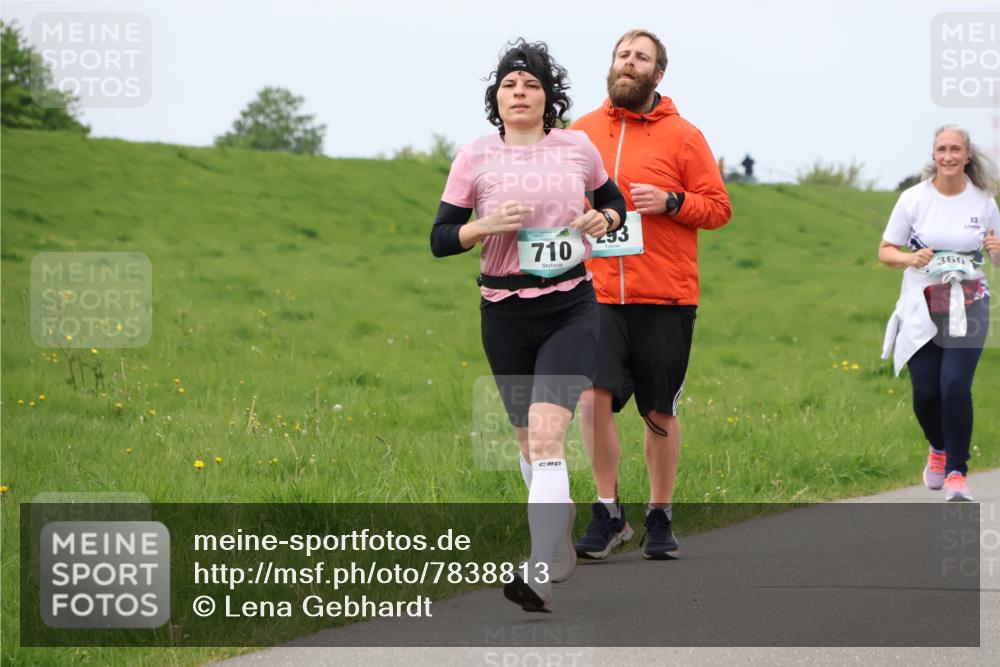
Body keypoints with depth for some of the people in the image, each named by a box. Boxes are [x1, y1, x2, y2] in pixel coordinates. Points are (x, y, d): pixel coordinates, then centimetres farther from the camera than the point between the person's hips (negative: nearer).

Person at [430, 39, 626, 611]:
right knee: (529, 438, 13)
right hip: (506, 315, 2)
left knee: (546, 436, -18)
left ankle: (540, 576, -26)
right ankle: (563, 543, 39)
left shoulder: (577, 147, 3)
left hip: (572, 311, -2)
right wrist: (487, 225, -17)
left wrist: (604, 220, -2)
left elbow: (613, 200, 20)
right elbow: (440, 238, 1)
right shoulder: (475, 159, 0)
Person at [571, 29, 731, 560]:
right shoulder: (583, 132, 8)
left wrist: (671, 202, -15)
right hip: (599, 295, 2)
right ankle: (608, 512, -1)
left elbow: (719, 208, 0)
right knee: (593, 396, -14)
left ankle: (660, 517, 20)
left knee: (660, 412, 6)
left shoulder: (682, 136, 0)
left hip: (665, 298, -1)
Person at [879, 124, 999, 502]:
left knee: (955, 386, -17)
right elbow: (885, 252, 3)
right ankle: (939, 448, 31)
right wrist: (910, 259, -17)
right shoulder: (913, 199, -2)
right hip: (922, 308, 1)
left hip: (967, 307, -1)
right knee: (925, 393, -2)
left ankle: (956, 473, -6)